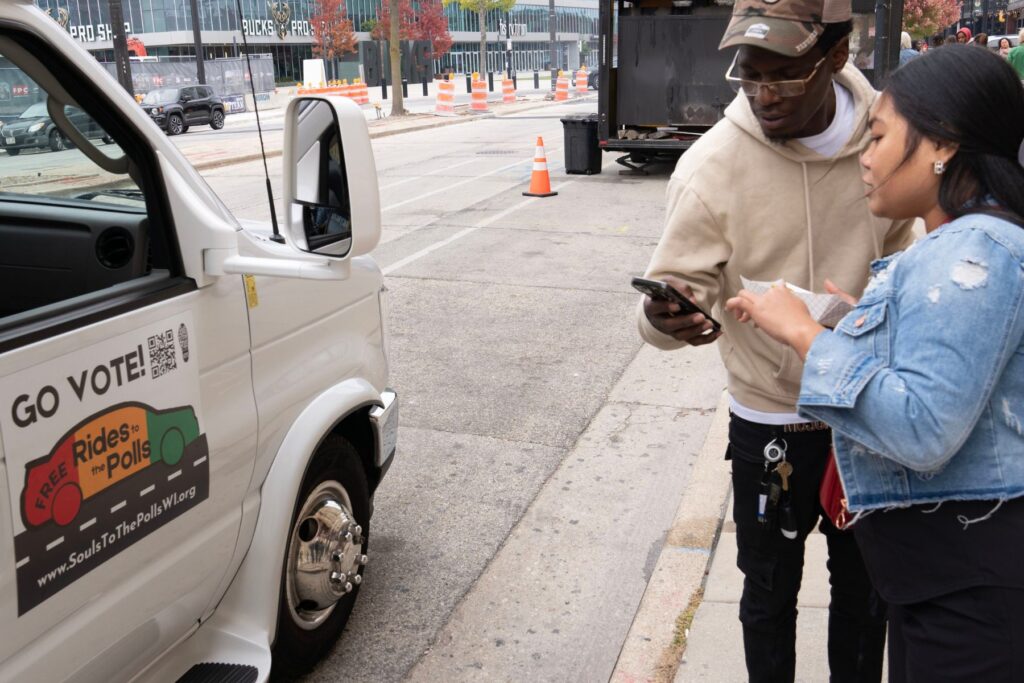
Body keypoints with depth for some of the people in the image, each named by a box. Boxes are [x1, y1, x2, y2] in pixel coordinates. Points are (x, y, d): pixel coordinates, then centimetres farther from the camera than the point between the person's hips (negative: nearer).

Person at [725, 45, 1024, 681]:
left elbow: (925, 429, -30)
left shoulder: (973, 253, -22)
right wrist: (866, 319, 11)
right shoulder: (964, 244, 11)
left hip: (970, 574, -10)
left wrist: (807, 333, -23)